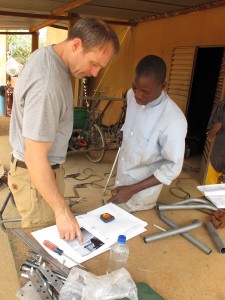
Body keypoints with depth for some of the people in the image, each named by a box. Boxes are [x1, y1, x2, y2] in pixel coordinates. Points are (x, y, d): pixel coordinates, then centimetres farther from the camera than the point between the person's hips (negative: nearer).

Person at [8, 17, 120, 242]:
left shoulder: (47, 54, 0)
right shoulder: (47, 86, -32)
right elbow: (35, 159, -29)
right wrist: (62, 210, -23)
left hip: (43, 165, 9)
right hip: (35, 174, -9)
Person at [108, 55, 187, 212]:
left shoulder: (174, 120, -30)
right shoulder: (132, 95, -10)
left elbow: (173, 168, -23)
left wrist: (132, 190, -24)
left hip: (141, 194, -6)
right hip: (121, 179, 7)